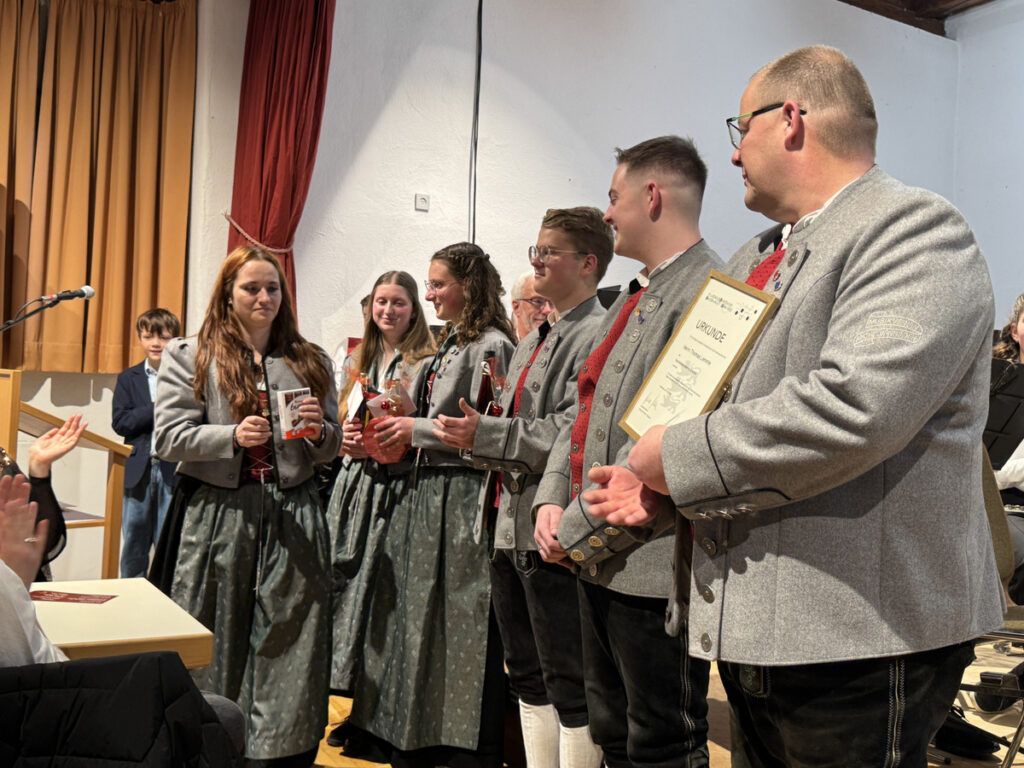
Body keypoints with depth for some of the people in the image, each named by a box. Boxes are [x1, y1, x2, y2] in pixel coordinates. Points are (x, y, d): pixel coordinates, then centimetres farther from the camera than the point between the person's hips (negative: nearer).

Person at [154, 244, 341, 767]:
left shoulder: (310, 361, 13)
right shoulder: (189, 356, 6)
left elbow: (329, 451, 16)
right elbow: (169, 439, -2)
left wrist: (319, 432, -7)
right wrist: (233, 436, -17)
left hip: (292, 517, 2)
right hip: (219, 514, -1)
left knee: (289, 644, 2)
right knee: (217, 645, 6)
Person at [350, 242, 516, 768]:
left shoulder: (491, 345, -11)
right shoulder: (450, 344, 16)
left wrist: (419, 430, -13)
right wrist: (401, 434, 6)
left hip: (461, 501, -9)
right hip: (428, 492, 9)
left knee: (457, 629, -2)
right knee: (416, 620, 13)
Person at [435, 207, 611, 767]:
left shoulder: (598, 335, -11)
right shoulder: (532, 342, 18)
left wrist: (484, 434, -18)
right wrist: (475, 439, 2)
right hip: (513, 526, 9)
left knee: (569, 684, 1)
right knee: (528, 679, 17)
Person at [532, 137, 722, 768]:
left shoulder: (708, 293, -15)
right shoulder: (635, 296, 16)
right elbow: (587, 413, 17)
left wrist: (578, 529, -16)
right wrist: (552, 502, 3)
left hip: (653, 564, -9)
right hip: (597, 559, 9)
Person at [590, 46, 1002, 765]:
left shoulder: (914, 228, -12)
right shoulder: (754, 259, 17)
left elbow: (854, 407, -27)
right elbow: (716, 401, 21)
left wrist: (676, 455, -16)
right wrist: (659, 488, 0)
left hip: (860, 634, -8)